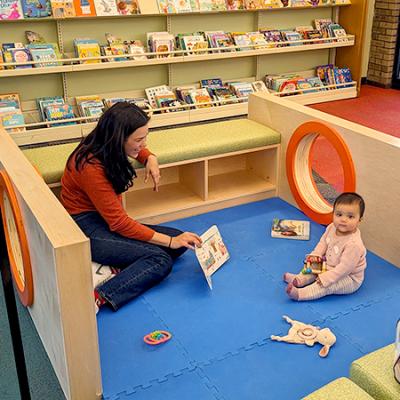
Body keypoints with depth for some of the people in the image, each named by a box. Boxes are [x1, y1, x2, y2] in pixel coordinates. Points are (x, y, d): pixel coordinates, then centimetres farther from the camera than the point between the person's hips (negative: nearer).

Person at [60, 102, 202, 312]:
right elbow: (118, 222, -24)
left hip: (108, 221, 9)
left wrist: (150, 159, -1)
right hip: (87, 229, -9)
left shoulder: (108, 147, -2)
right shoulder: (91, 167, -26)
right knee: (160, 260, -25)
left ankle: (117, 268, -15)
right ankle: (97, 298, -30)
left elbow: (139, 150, 24)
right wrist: (170, 241, -22)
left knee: (179, 243, -4)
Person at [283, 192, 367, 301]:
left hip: (349, 278, -9)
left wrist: (325, 278, -31)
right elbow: (323, 242, 7)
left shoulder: (354, 244, -36)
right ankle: (299, 279, -4)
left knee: (326, 286, -28)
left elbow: (344, 268, -33)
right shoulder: (332, 228, -11)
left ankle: (299, 294, -29)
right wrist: (315, 256, -8)